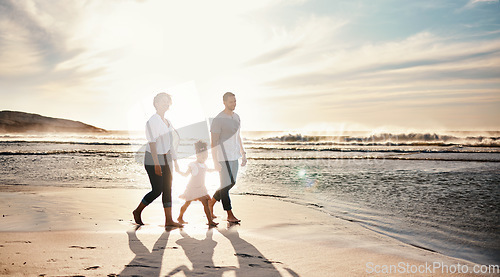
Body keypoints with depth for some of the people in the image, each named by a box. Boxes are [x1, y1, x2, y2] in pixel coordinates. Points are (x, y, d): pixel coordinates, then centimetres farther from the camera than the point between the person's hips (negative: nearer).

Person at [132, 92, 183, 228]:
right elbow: (152, 143, -19)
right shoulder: (152, 121, -12)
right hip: (153, 158, -8)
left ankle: (169, 220, 6)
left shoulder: (167, 121, 12)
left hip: (166, 158, 8)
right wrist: (156, 163, -25)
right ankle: (137, 212, 17)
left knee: (168, 189, 3)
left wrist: (175, 160, 15)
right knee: (157, 190, -5)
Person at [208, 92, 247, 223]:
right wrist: (215, 161, -18)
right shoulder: (218, 120, -13)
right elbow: (214, 141, -14)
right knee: (226, 185, -3)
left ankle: (211, 203, 32)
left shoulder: (236, 117, 11)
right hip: (223, 157, -8)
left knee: (231, 183, 15)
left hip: (234, 156, 8)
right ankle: (230, 215, 7)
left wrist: (243, 154, 16)